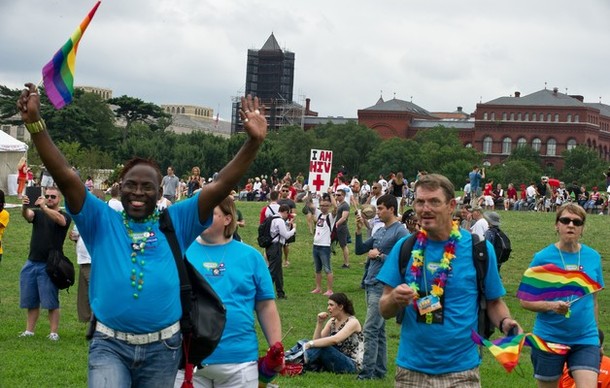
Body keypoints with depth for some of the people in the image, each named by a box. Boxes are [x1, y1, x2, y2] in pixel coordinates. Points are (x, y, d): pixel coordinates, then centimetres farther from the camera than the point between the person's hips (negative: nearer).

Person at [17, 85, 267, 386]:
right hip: (110, 345, -1)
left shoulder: (177, 222, 4)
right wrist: (35, 124, -19)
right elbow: (66, 177, -8)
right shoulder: (102, 221, 2)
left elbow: (220, 186, -4)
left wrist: (254, 141, -17)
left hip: (162, 348, 2)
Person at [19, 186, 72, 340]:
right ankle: (29, 331, 15)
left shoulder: (64, 215, 0)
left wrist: (44, 207, -40)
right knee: (31, 301, 8)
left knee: (51, 302, -3)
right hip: (32, 263, 4)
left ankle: (54, 333, 2)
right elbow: (27, 215, -11)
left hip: (49, 265, -4)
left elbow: (60, 220, -24)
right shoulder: (38, 213, 11)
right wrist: (24, 207, -36)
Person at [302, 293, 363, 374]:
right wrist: (320, 323, -10)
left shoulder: (352, 322, -12)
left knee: (321, 346, -28)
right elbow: (317, 340, 2)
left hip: (352, 364, -7)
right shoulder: (332, 321, 10)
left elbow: (334, 340, -28)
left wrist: (310, 344, -31)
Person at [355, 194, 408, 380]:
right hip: (370, 284, 9)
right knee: (378, 330, 13)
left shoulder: (400, 232, -10)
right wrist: (359, 230, 5)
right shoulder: (380, 231, 15)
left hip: (383, 286, -9)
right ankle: (379, 370, 19)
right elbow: (360, 250, 18)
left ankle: (366, 372, -9)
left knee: (371, 330, -11)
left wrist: (379, 256, -14)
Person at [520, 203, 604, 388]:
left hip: (585, 340, 2)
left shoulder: (593, 257, 3)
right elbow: (525, 301, -4)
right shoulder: (542, 258, -6)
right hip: (549, 339, -2)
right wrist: (552, 305, -21)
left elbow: (593, 300, 13)